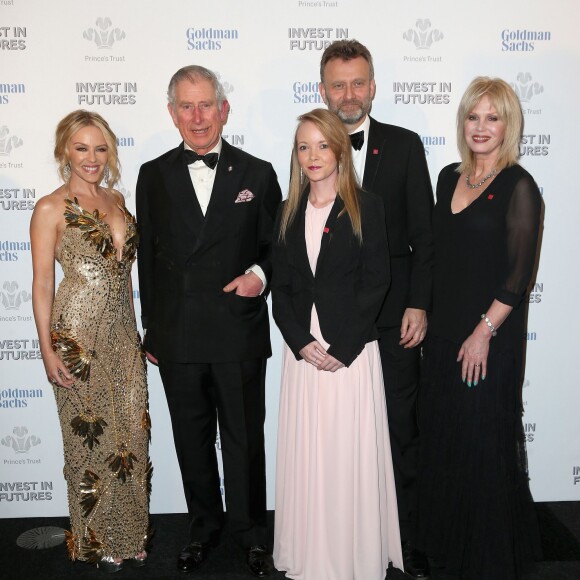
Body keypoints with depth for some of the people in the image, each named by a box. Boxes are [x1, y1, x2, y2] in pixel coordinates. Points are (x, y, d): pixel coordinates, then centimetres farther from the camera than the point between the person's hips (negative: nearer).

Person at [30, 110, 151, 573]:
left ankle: (131, 533, 29)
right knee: (90, 436, 6)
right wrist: (47, 350, -11)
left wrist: (145, 328, 13)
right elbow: (43, 283, -8)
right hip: (77, 337, -5)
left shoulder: (116, 199, 10)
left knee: (132, 433, 10)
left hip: (124, 334, 6)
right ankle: (99, 541, 26)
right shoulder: (51, 209, -7)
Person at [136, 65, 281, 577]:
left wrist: (260, 274, -16)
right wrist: (152, 331, 9)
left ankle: (250, 531, 31)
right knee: (192, 439, 15)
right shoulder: (153, 176, 4)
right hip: (177, 337, 2)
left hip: (240, 334, -1)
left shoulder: (257, 174, 1)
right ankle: (204, 528, 36)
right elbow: (147, 258, 7)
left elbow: (275, 246, 6)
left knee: (245, 439, 10)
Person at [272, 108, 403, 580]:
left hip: (352, 352, -4)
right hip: (302, 351, 4)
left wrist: (341, 348, -13)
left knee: (350, 454, 4)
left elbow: (376, 284, -8)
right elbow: (281, 286, 6)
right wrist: (302, 343, -8)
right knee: (305, 454, 9)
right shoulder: (290, 212, 10)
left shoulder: (367, 207, -2)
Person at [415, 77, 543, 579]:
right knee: (442, 438, 14)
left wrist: (484, 332, -15)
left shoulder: (519, 186, -10)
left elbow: (520, 271, -14)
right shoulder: (450, 177, 9)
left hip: (490, 338, -6)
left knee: (484, 443, 5)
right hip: (443, 331, 6)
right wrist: (427, 316, 9)